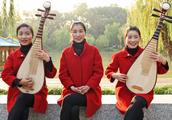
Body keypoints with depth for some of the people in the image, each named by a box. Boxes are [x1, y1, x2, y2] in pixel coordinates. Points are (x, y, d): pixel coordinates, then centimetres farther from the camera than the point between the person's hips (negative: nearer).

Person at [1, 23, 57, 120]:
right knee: (23, 109, -32)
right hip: (17, 92, 1)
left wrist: (47, 60, -21)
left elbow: (51, 75, -3)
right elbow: (5, 75, 3)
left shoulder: (40, 54, 2)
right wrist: (20, 82, -15)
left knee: (22, 99, -33)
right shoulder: (13, 56, 8)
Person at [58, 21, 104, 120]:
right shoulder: (66, 52, 8)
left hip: (90, 91, -2)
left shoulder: (93, 50, 3)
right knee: (74, 110, -31)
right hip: (71, 91, 2)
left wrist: (88, 86, -14)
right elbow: (63, 74, 7)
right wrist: (71, 86, -10)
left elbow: (99, 72, -1)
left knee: (67, 101, -30)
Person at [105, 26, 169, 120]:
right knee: (137, 111, -29)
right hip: (125, 90, 0)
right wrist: (115, 75, -10)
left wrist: (163, 61, -17)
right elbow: (108, 71, 12)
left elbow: (161, 71, 5)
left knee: (137, 103, -35)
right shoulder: (118, 56, 0)